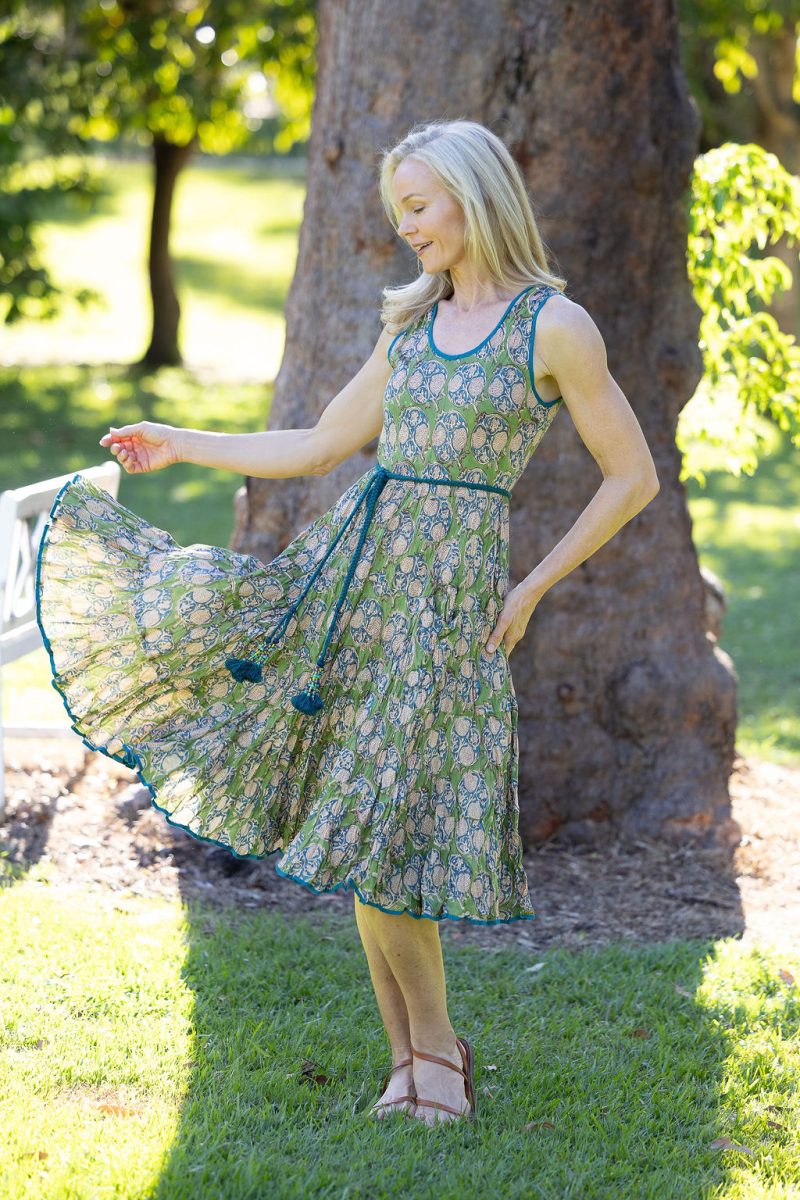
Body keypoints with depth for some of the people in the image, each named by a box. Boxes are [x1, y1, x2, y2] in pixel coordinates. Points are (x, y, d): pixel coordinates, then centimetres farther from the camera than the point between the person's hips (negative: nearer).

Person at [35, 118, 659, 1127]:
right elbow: (318, 447, 21)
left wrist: (532, 589, -3)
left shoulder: (554, 326, -4)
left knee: (379, 827, -9)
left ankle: (434, 1046, 12)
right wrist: (181, 444, 21)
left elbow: (633, 477, -2)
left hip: (449, 588, -6)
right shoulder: (410, 323, 14)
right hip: (348, 561, 6)